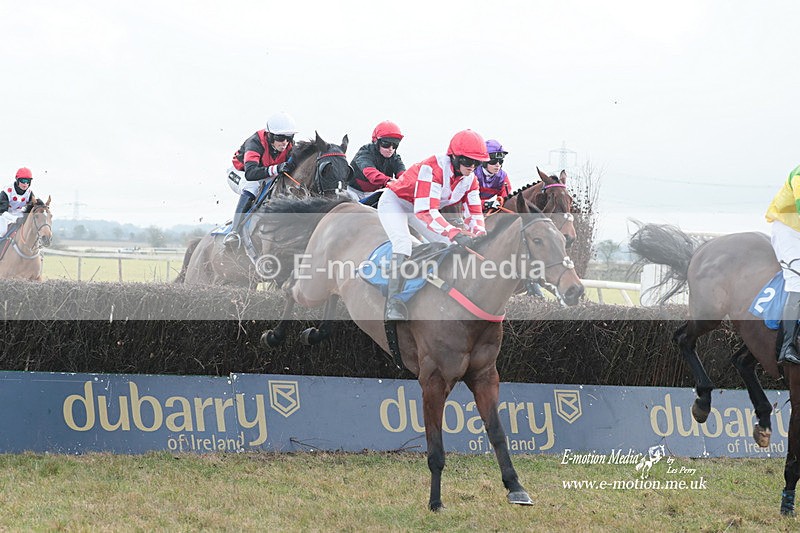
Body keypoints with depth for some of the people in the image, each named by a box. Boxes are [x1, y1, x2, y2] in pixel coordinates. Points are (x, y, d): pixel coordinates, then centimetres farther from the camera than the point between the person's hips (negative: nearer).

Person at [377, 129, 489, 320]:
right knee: (403, 244, -30)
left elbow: (474, 211, -9)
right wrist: (455, 233, -50)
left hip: (423, 208, 9)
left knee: (447, 245, 2)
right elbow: (426, 211, -43)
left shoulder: (470, 179, -10)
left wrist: (480, 236, -30)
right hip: (394, 202, -9)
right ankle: (393, 303, -34)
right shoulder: (433, 168, -36)